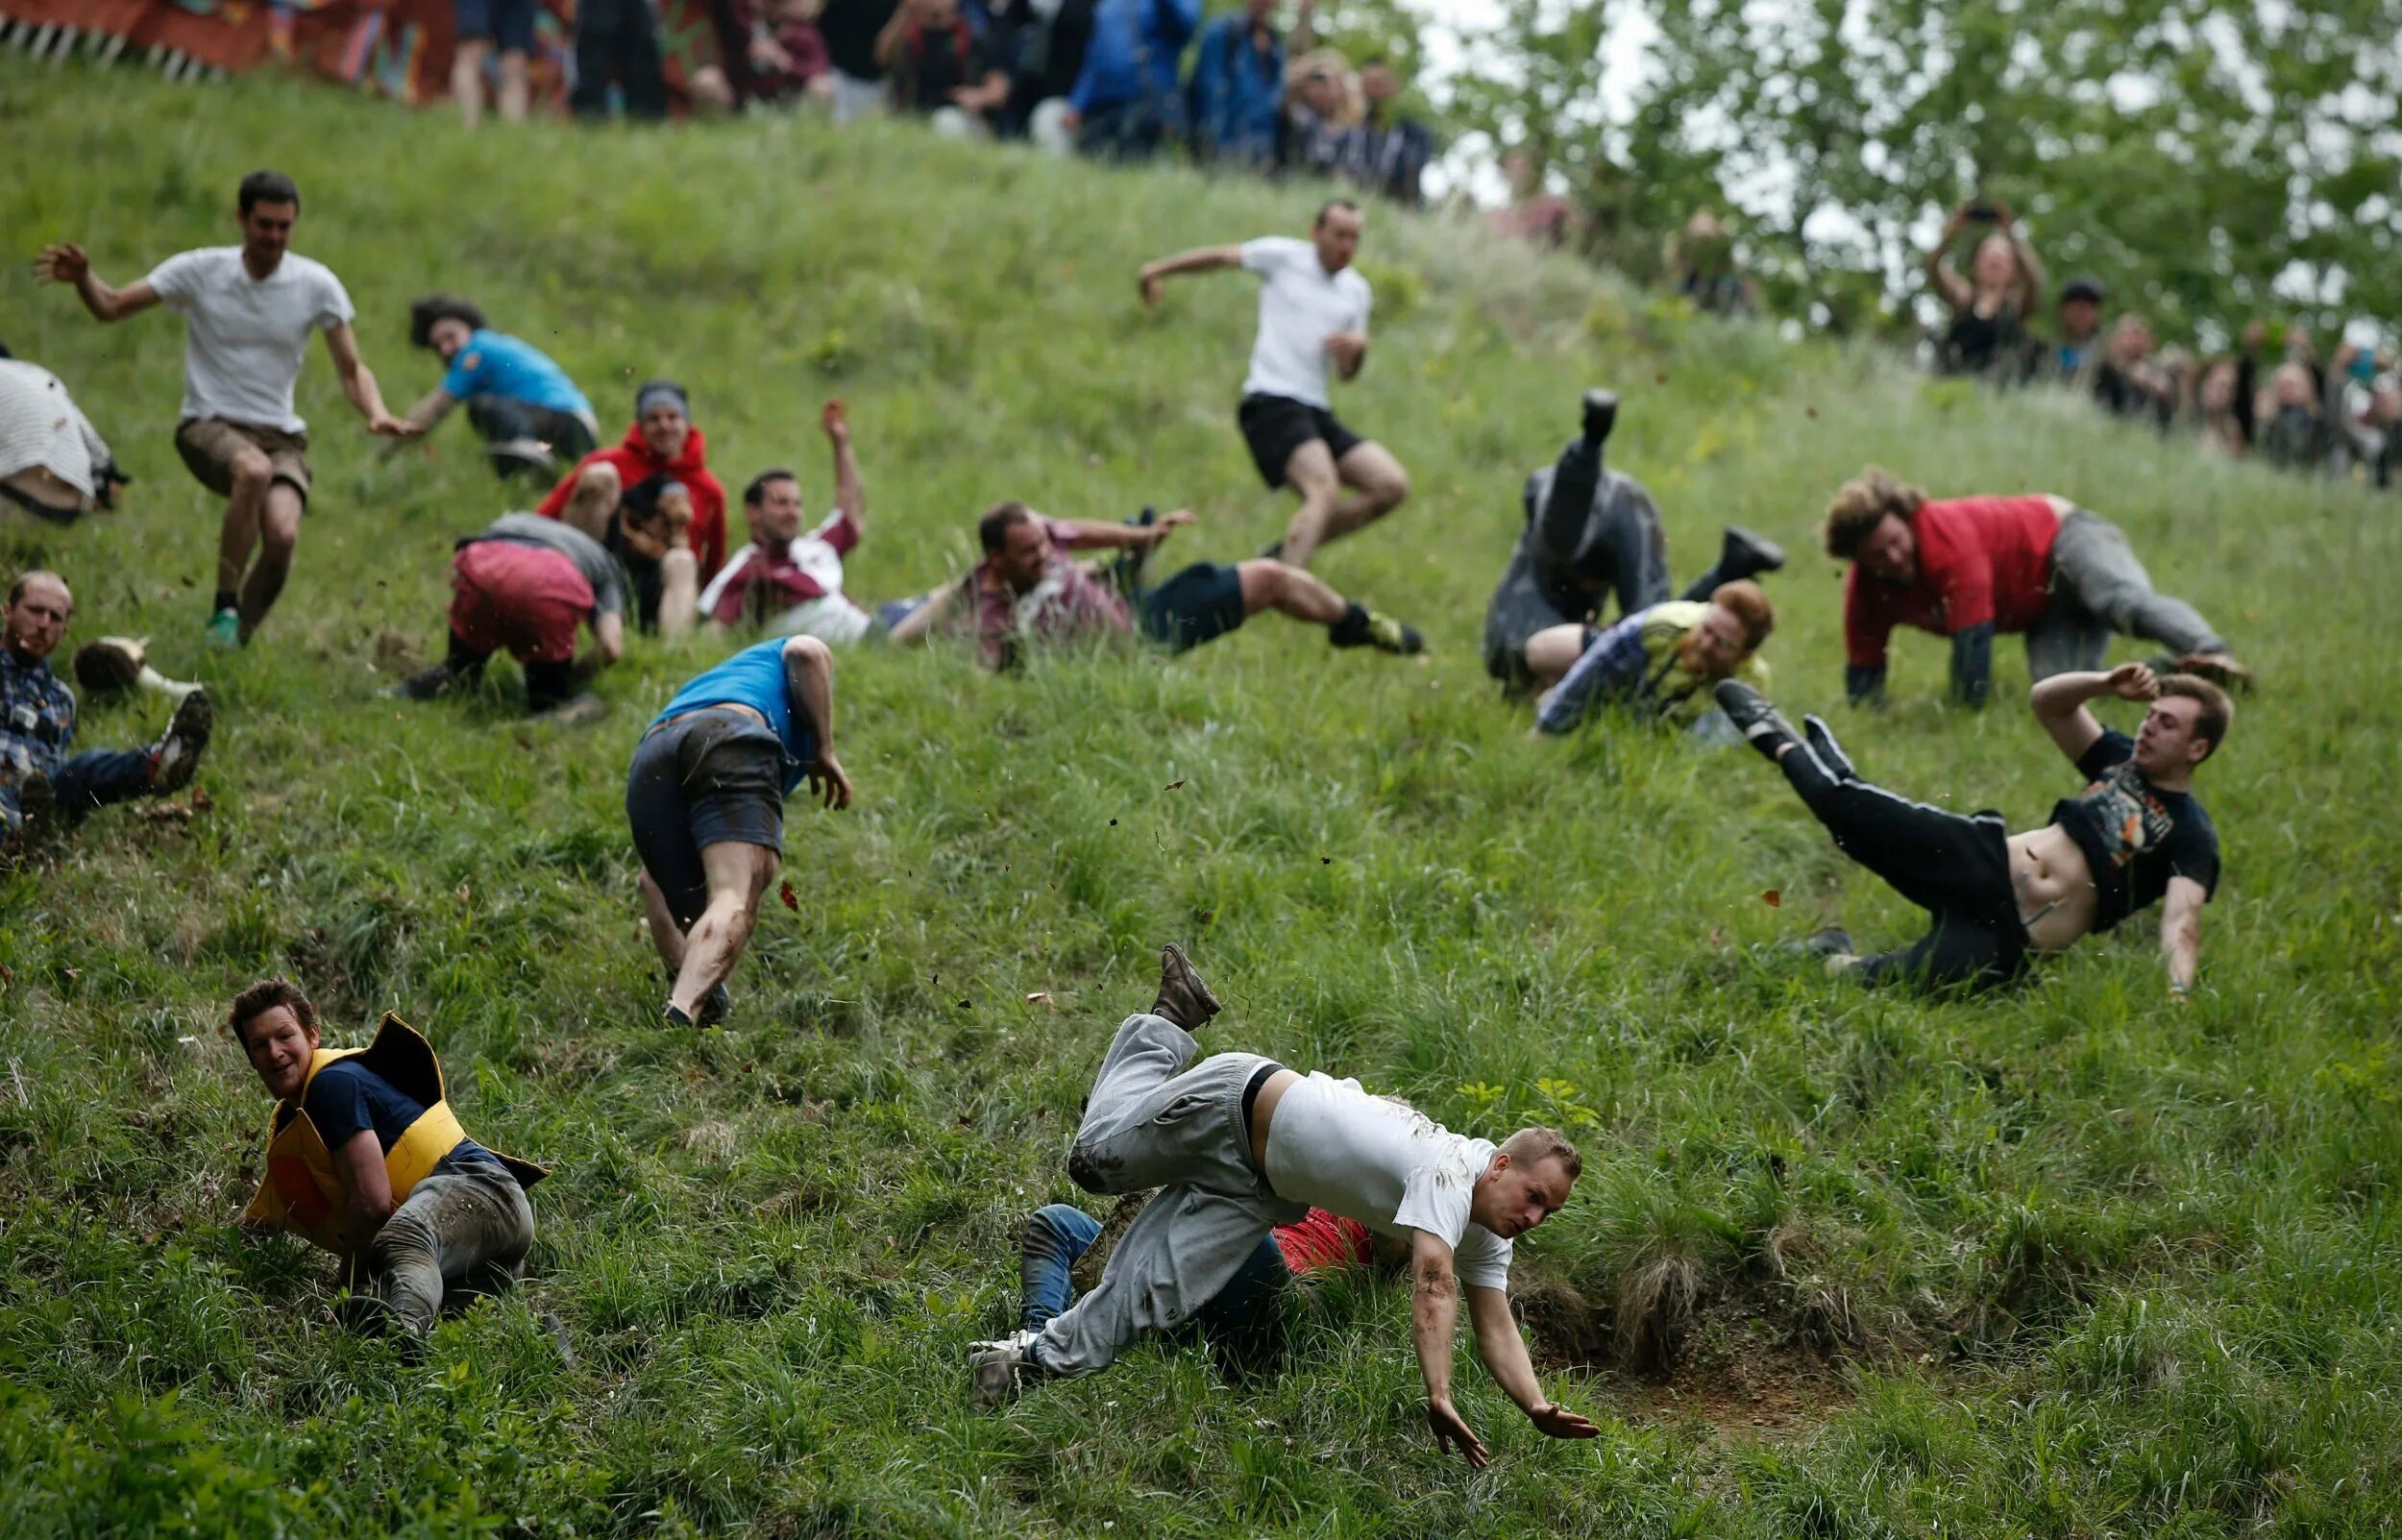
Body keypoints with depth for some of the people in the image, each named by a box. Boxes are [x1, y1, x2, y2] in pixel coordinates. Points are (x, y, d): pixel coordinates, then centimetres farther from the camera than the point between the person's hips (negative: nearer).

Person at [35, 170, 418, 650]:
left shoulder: (317, 284, 0)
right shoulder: (200, 271, -3)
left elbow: (351, 369, 5)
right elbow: (111, 306, 0)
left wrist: (376, 414, -15)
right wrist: (82, 277, -22)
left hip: (282, 435, 2)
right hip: (209, 427, -2)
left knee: (283, 536, -27)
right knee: (254, 470, -38)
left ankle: (241, 633, -1)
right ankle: (224, 606, -27)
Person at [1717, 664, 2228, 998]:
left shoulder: (2192, 837, -4)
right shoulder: (2122, 761, 12)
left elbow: (2182, 917, -20)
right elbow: (2045, 699, 11)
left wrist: (2179, 991, -39)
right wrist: (2106, 684, -9)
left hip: (2007, 938, -5)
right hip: (1987, 864, 5)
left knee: (1876, 985, -25)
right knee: (1847, 803, -10)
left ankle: (1838, 961, 10)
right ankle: (1781, 743, 22)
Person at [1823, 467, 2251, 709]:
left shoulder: (1947, 534, -32)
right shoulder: (1865, 589, -10)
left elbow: (1972, 638, -32)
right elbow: (1862, 680, -1)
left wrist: (1968, 707, -28)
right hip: (2044, 611, 7)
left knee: (2125, 600, -38)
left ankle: (2209, 656, -59)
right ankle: (2175, 672, -13)